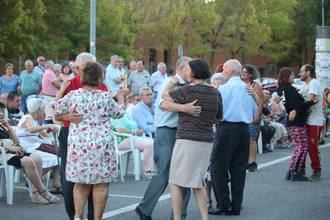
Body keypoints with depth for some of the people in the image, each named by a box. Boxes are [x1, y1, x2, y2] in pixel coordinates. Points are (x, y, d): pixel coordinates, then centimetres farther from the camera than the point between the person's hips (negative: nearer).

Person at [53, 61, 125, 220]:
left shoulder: (72, 96, -2)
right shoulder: (105, 97, -5)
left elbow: (56, 110, 12)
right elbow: (119, 113, 12)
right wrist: (121, 99, 31)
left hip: (78, 144, 3)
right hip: (100, 145, -3)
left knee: (81, 182, 14)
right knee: (101, 183, 6)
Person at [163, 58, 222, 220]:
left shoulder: (187, 91, -12)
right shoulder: (215, 93, 6)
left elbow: (165, 94, 4)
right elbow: (218, 119, 15)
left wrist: (172, 82, 22)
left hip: (187, 140, -6)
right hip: (207, 141, 6)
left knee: (175, 182, 5)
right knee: (198, 183, 17)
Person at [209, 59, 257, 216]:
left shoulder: (224, 88, -8)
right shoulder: (247, 89, 10)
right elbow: (255, 111, 17)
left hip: (227, 128, -6)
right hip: (244, 129, 6)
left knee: (218, 167, 2)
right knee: (238, 168, 9)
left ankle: (223, 205, -1)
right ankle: (236, 206, 11)